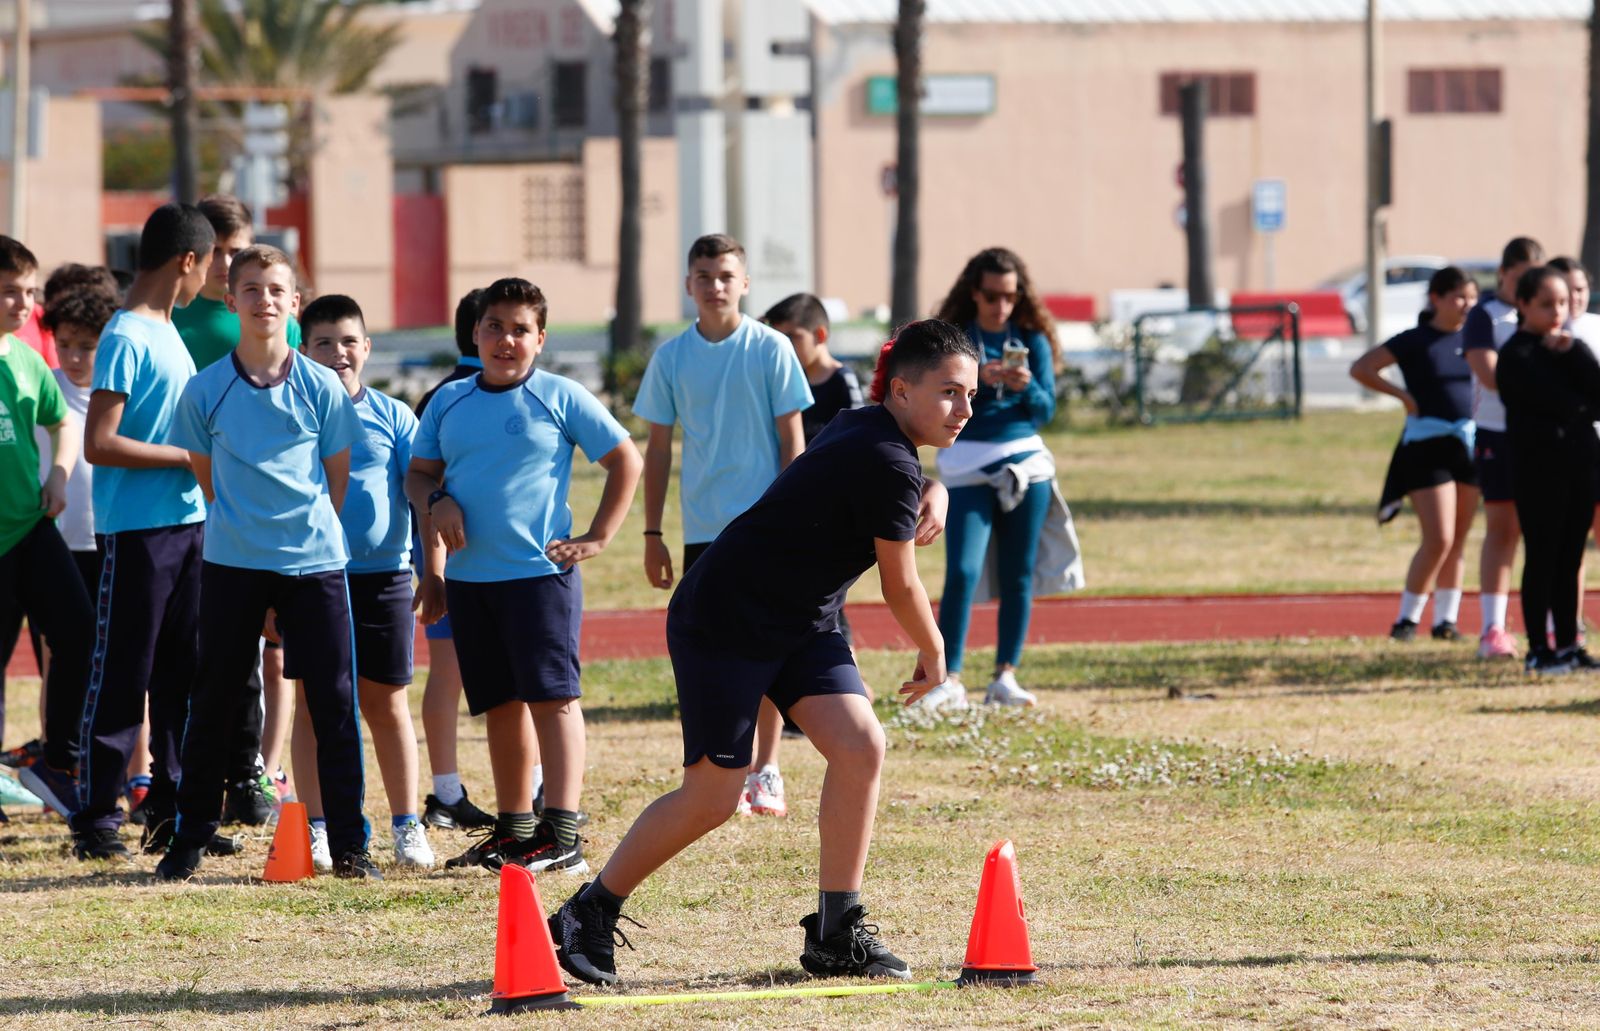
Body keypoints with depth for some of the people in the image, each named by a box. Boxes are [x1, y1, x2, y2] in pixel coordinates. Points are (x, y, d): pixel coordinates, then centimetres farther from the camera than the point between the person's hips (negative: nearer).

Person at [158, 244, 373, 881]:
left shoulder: (321, 387, 1)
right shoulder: (205, 391, 0)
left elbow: (337, 478, 10)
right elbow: (205, 476, 10)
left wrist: (309, 530, 9)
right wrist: (243, 525, 10)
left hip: (315, 560, 0)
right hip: (233, 564, 0)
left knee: (334, 700, -1)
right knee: (215, 702, 5)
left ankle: (349, 844, 6)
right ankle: (189, 840, 15)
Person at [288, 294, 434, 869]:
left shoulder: (391, 416, 3)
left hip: (382, 575, 0)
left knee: (386, 704, 6)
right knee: (313, 702, 3)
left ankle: (407, 826, 14)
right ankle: (315, 830, 10)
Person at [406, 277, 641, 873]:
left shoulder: (560, 398, -2)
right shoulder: (449, 402, 12)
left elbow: (626, 461, 1)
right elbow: (419, 473, 18)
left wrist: (596, 539, -4)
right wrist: (437, 501, -5)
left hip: (540, 572, -5)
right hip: (469, 576, 5)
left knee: (552, 697, -9)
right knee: (500, 705, 12)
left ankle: (561, 835, -13)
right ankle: (513, 828, 20)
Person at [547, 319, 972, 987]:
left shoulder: (860, 430, 4)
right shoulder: (889, 466, -23)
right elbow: (900, 588, -13)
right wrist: (934, 656, 4)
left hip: (801, 626, 9)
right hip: (724, 623, -9)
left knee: (860, 747, -7)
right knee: (713, 795, -6)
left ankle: (835, 935, -1)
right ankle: (588, 915, 12)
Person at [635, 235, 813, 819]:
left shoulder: (770, 350, -3)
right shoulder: (672, 357, 4)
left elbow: (792, 441, -2)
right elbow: (659, 449, 9)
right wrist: (652, 534, 6)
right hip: (703, 528, 2)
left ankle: (766, 771, 10)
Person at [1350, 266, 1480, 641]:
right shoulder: (1414, 342, -5)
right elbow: (1360, 369, -6)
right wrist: (1403, 395, -10)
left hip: (1469, 443, 5)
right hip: (1428, 445, -5)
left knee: (1458, 540, 7)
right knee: (1439, 539, -12)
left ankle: (1446, 619, 14)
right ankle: (1407, 617, -2)